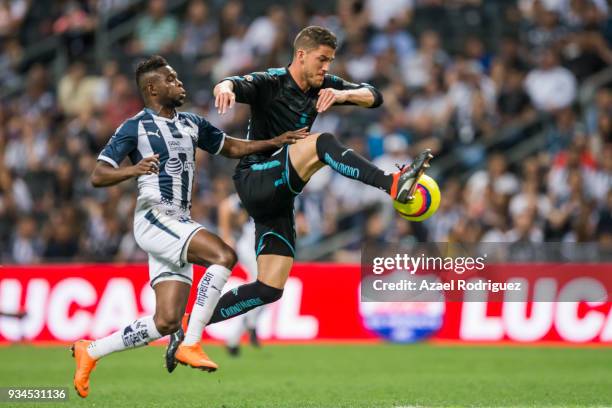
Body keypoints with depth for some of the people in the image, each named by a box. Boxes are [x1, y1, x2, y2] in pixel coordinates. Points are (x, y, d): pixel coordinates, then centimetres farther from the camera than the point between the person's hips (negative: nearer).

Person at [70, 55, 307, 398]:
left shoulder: (193, 124, 16)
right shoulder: (135, 128, -4)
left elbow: (232, 147, 27)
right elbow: (98, 176, -10)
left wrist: (276, 142, 13)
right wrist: (133, 170, -30)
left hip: (180, 225, 8)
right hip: (153, 219, -8)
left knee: (167, 322, 1)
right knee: (225, 255, -26)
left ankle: (89, 352, 15)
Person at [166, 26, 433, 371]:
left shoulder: (323, 86, 9)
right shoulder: (270, 83, -9)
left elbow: (374, 97, 2)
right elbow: (235, 86, -28)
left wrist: (342, 95, -19)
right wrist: (225, 88, -54)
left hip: (279, 201, 7)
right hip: (254, 181, -7)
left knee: (271, 288, 1)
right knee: (320, 143, -29)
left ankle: (191, 331, 9)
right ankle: (393, 185, -43)